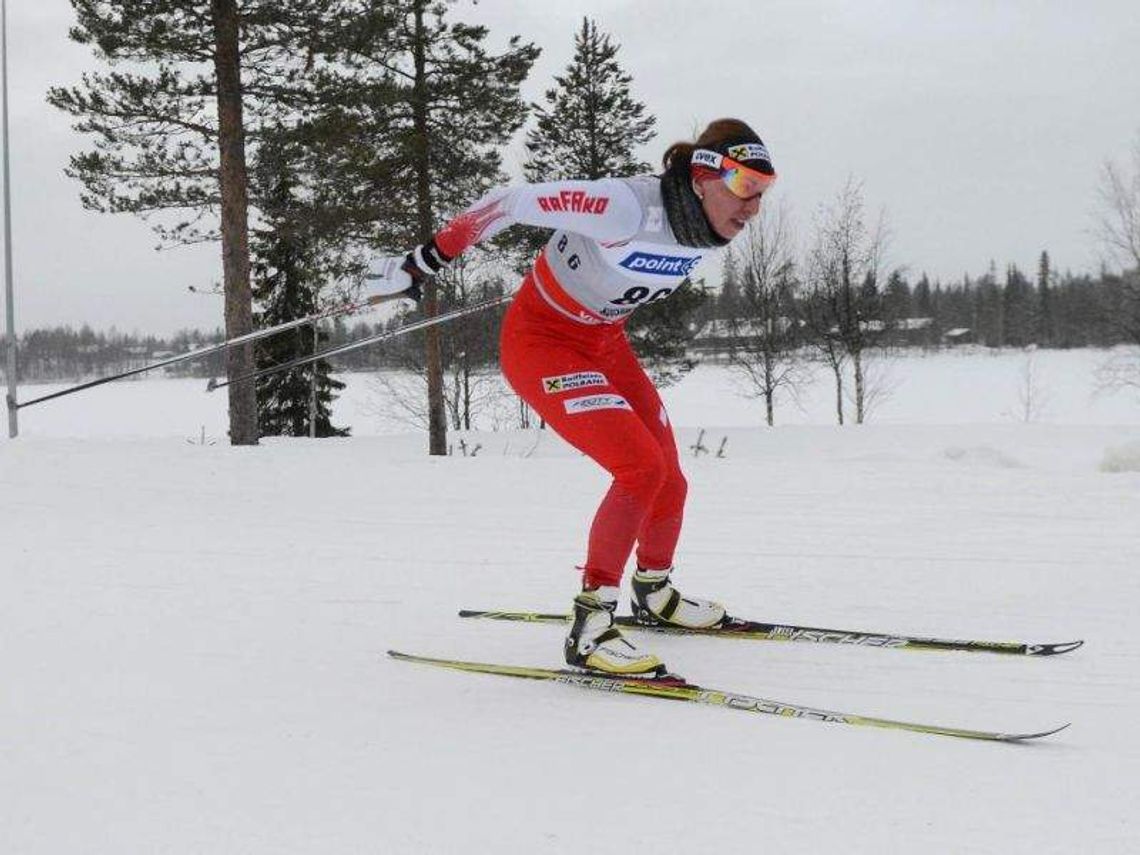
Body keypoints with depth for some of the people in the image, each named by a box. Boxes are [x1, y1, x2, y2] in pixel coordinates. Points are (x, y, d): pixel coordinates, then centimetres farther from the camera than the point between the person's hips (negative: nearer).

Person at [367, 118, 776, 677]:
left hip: (605, 343, 8)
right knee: (642, 468, -22)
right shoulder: (628, 206, -33)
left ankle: (655, 594, 39)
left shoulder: (709, 228, -9)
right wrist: (424, 261, -20)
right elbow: (513, 202, -27)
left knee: (669, 482, 10)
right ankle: (590, 627, -16)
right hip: (542, 342, -8)